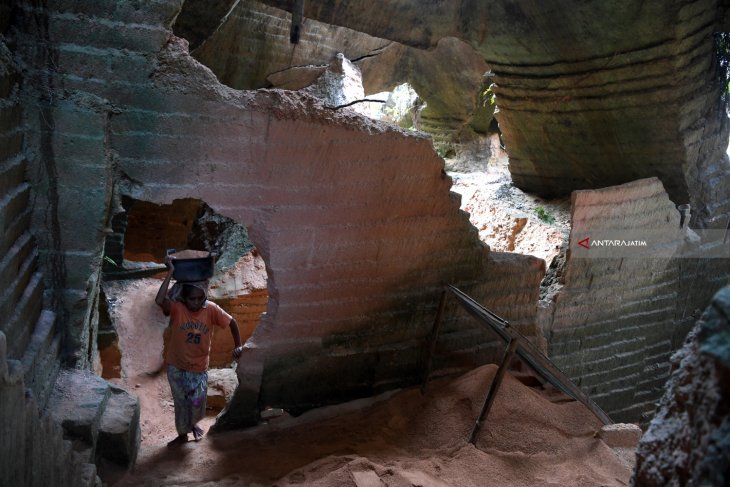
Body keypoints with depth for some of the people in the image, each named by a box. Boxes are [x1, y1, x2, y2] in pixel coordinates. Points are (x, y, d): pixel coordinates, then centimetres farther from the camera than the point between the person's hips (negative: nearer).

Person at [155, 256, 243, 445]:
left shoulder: (211, 309, -16)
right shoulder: (177, 309, -20)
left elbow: (232, 322, -3)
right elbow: (159, 300, -39)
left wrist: (238, 346, -8)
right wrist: (170, 272, -38)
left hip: (199, 368, 1)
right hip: (176, 367, -1)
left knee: (197, 403, 4)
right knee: (181, 403, 13)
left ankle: (193, 423, 39)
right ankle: (182, 434, 37)